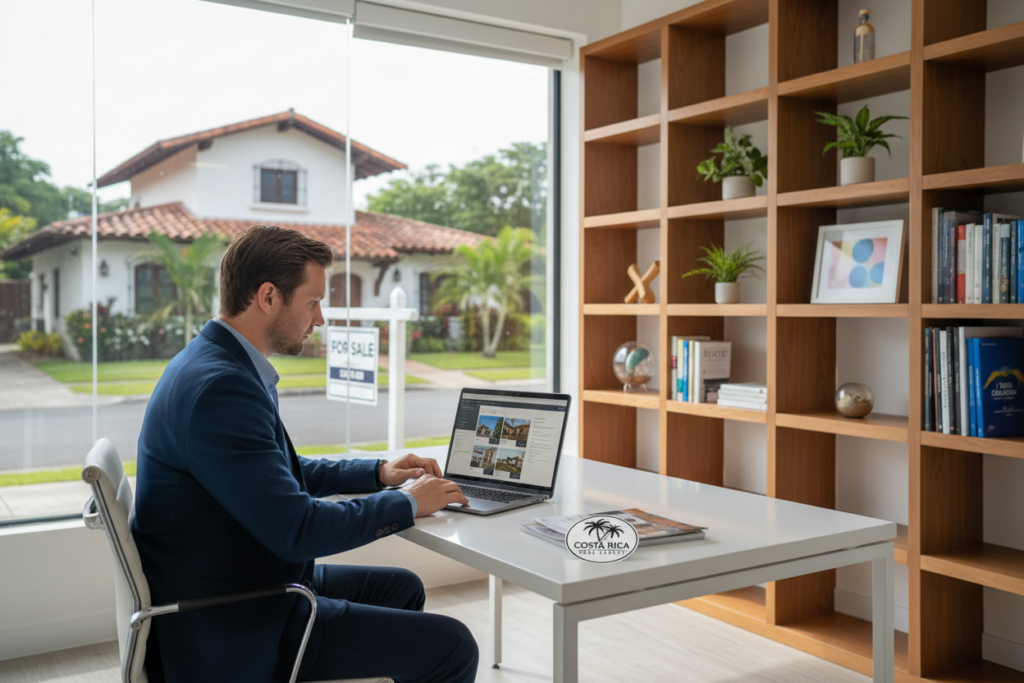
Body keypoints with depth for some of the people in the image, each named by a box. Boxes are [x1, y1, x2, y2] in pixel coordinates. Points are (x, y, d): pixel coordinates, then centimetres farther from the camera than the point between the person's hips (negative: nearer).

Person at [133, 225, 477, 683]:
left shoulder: (217, 363, 8)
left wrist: (379, 473, 12)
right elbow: (295, 528, -28)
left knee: (402, 588, 23)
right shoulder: (218, 387, -26)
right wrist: (407, 503, -13)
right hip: (230, 636, -11)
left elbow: (282, 473, 21)